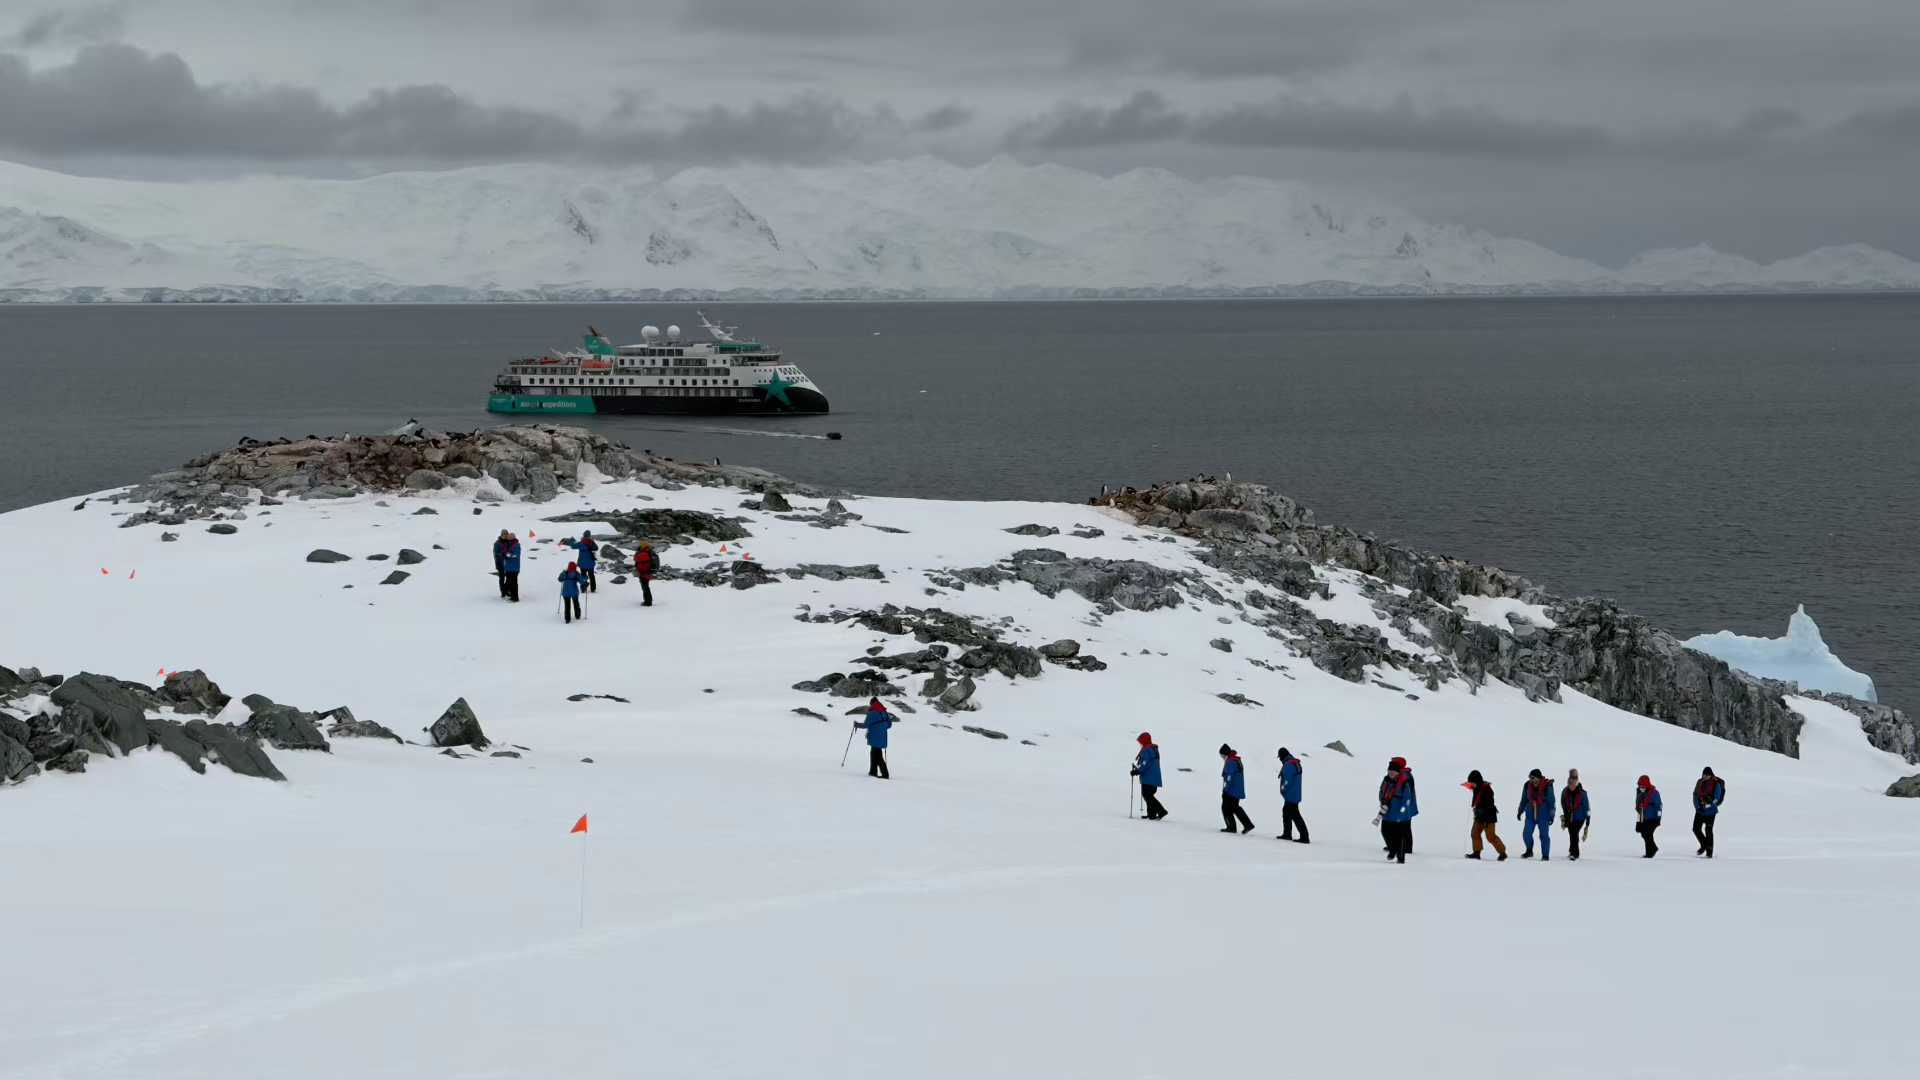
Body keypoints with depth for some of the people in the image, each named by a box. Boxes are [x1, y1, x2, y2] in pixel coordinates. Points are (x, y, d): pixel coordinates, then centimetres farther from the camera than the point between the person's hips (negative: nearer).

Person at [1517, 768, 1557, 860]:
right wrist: (1520, 811, 16)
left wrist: (1551, 815, -7)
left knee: (1544, 835, 0)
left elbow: (1551, 801, -7)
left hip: (1543, 814, -3)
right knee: (1526, 833, -2)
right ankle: (1529, 851, 21)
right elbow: (1524, 800, 11)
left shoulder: (1547, 786, -15)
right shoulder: (1527, 785, -4)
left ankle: (1545, 855, 12)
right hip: (1530, 814, 3)